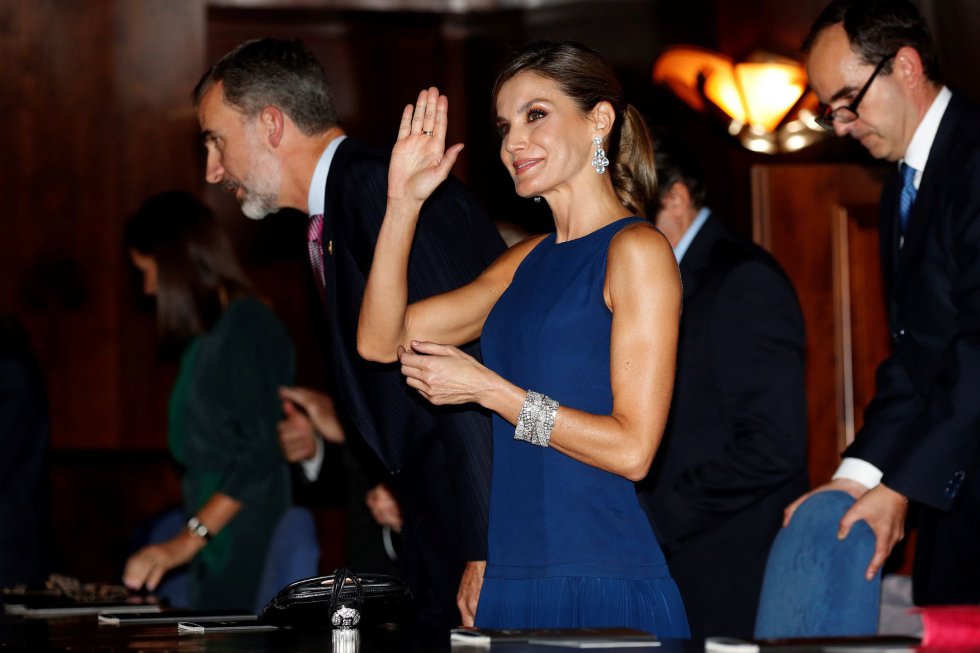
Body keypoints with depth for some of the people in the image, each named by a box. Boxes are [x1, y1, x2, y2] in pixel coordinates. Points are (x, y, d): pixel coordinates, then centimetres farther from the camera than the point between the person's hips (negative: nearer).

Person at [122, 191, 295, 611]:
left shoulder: (246, 328, -8)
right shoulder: (209, 335, 18)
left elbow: (260, 455, -15)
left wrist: (189, 539, -18)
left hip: (245, 544, -8)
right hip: (214, 541, 8)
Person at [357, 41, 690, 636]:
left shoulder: (637, 250, -6)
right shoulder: (529, 261, 16)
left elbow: (632, 448, -13)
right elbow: (381, 340, 14)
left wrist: (487, 388, -9)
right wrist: (403, 203, 5)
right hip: (516, 582, 7)